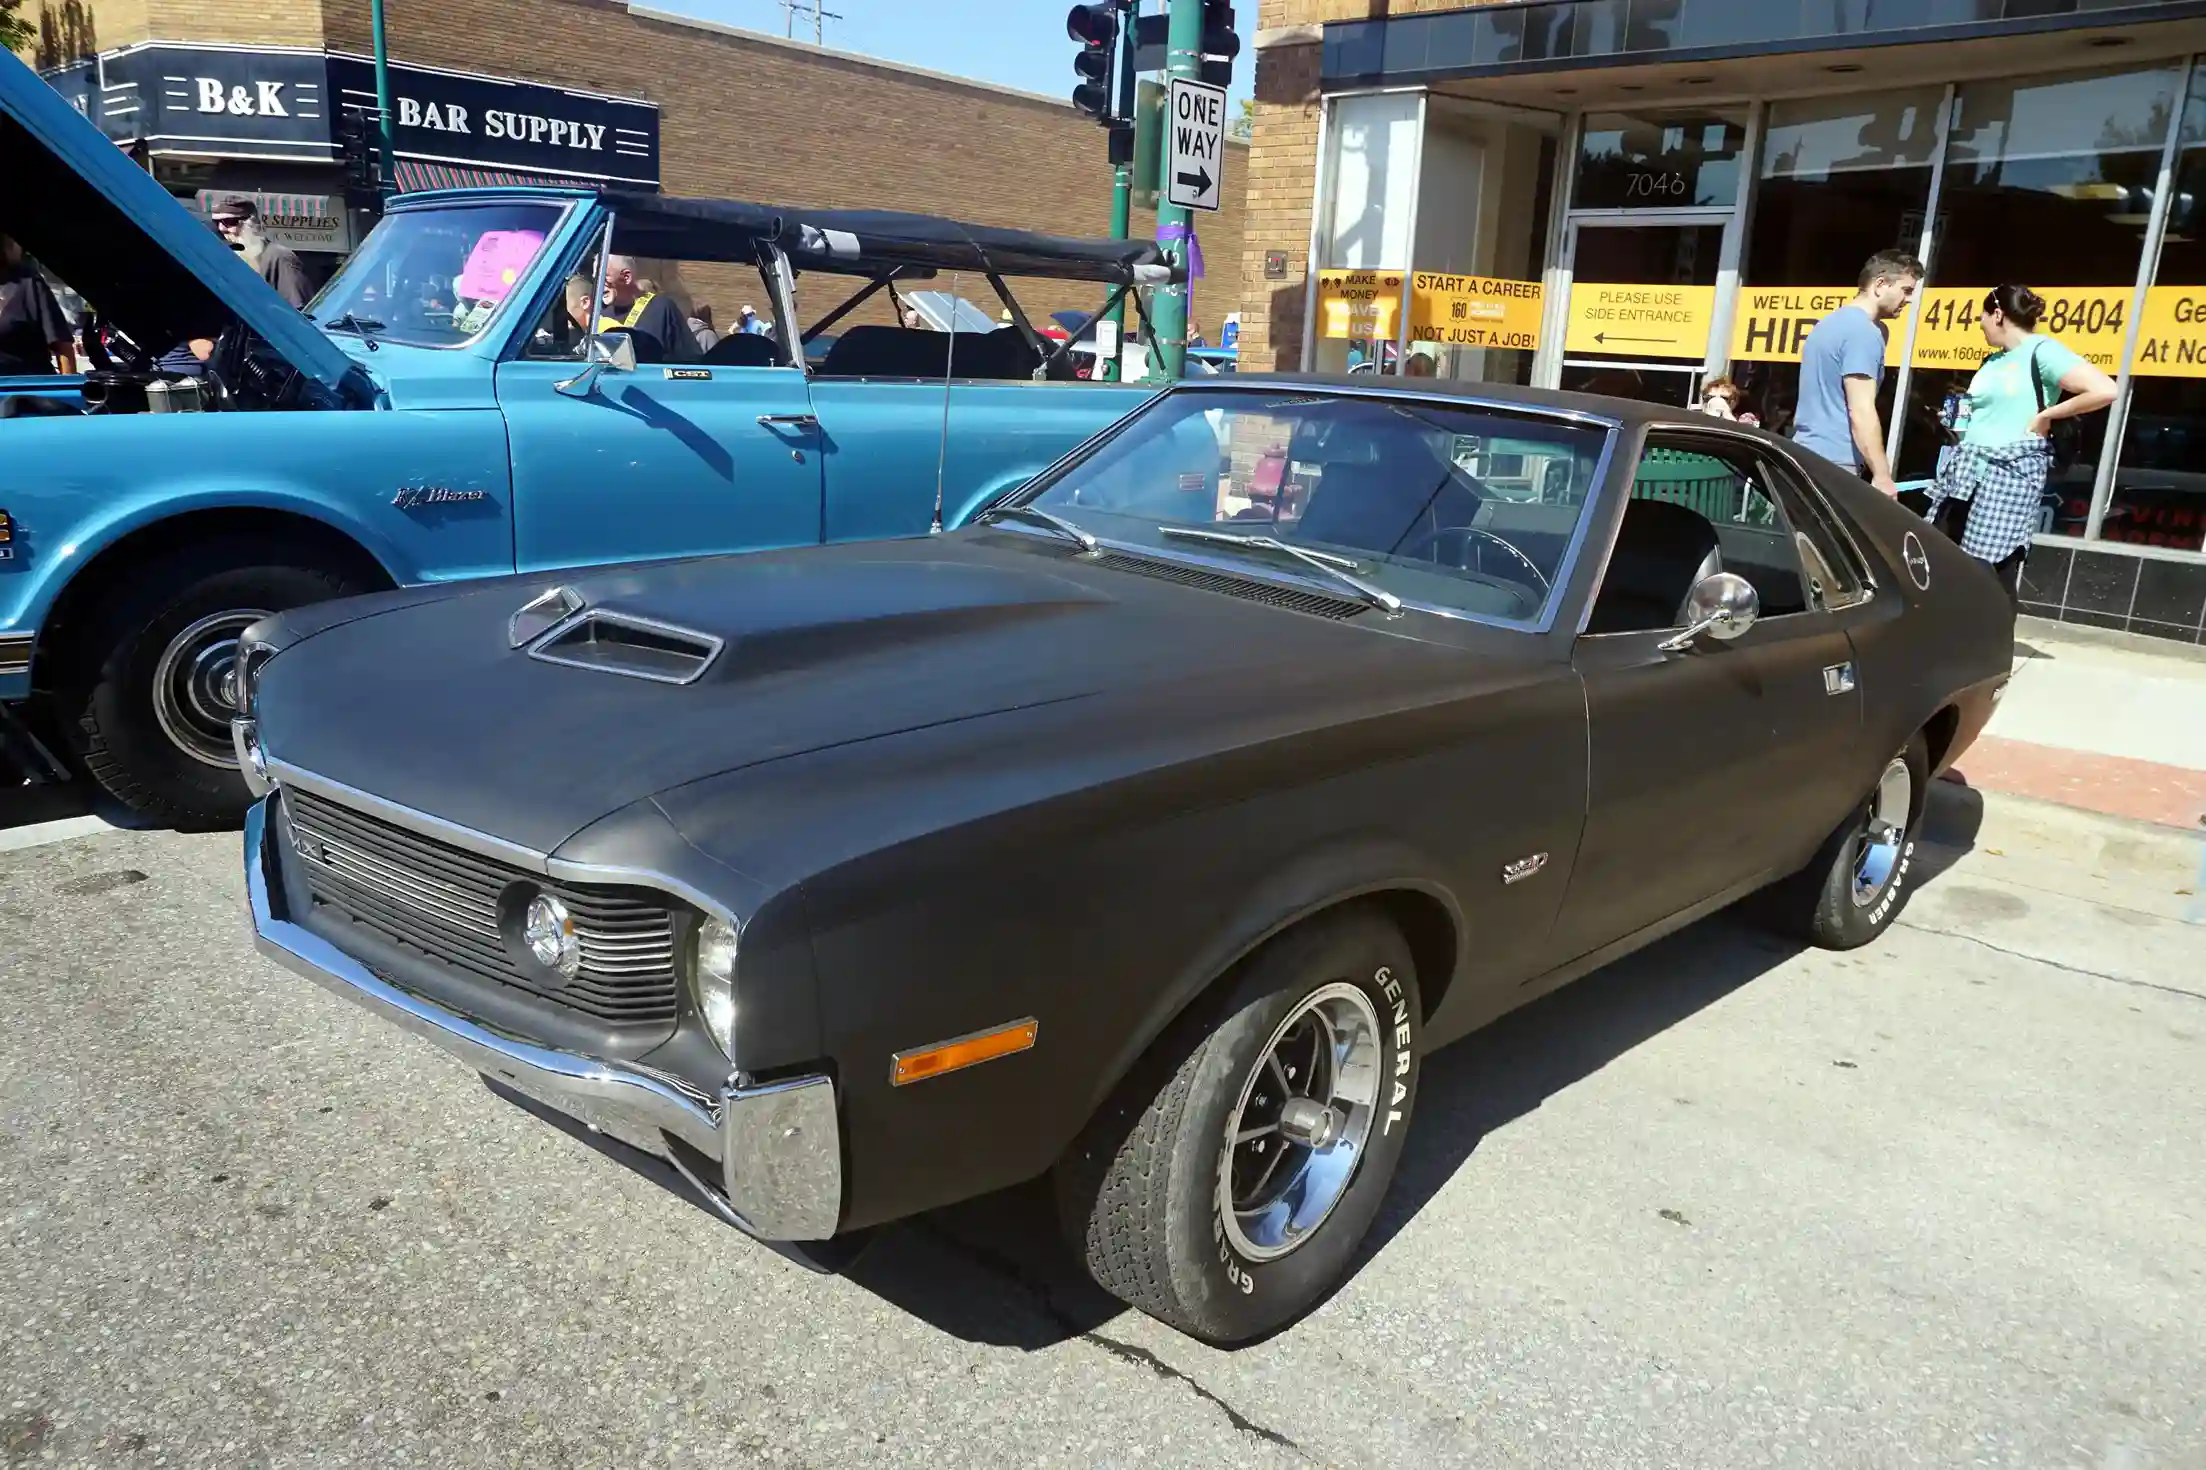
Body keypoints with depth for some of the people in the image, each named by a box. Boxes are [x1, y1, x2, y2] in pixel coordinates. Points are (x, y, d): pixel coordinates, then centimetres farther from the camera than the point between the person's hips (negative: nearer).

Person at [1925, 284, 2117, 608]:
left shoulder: (2042, 351, -7)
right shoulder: (1993, 360, 17)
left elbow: (2105, 390, -16)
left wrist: (2046, 415, -10)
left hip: (2010, 473, -8)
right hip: (1967, 469, 8)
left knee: (1995, 572, -8)